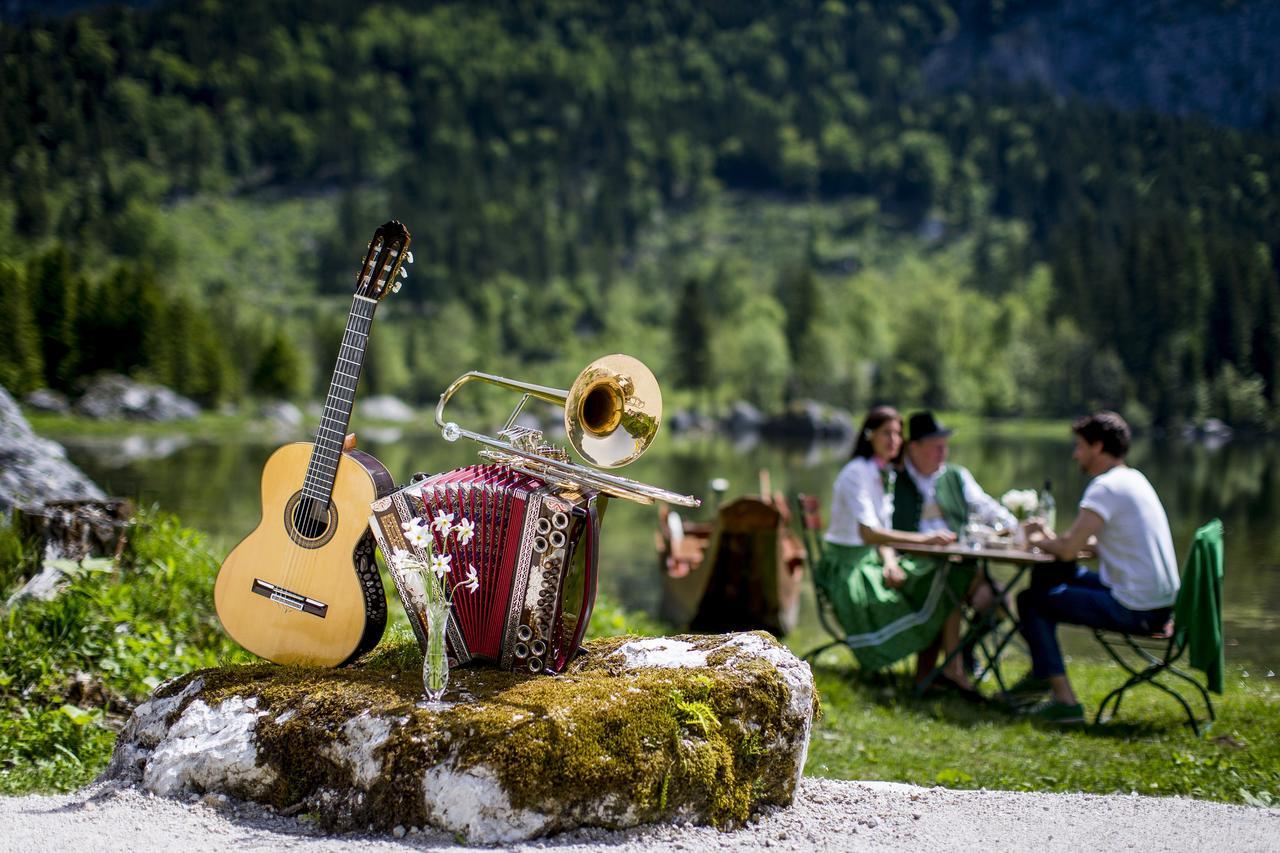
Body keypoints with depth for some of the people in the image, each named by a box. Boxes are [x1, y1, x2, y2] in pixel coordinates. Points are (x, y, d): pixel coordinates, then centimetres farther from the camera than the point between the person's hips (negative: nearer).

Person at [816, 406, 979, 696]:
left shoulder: (887, 474, 12)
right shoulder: (856, 473, -15)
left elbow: (884, 529, 10)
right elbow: (867, 532, -26)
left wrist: (890, 561, -12)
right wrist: (922, 539, -32)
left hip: (875, 557, 7)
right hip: (847, 562, -7)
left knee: (942, 577, -13)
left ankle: (952, 668, -15)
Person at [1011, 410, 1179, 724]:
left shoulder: (1106, 486, -16)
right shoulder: (1134, 479, 15)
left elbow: (1068, 550, -20)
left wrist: (1041, 540, 0)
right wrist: (1051, 538, 13)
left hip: (1135, 611, -10)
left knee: (1031, 600, 0)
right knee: (1047, 575, 21)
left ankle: (1065, 700, -3)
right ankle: (1043, 675, 28)